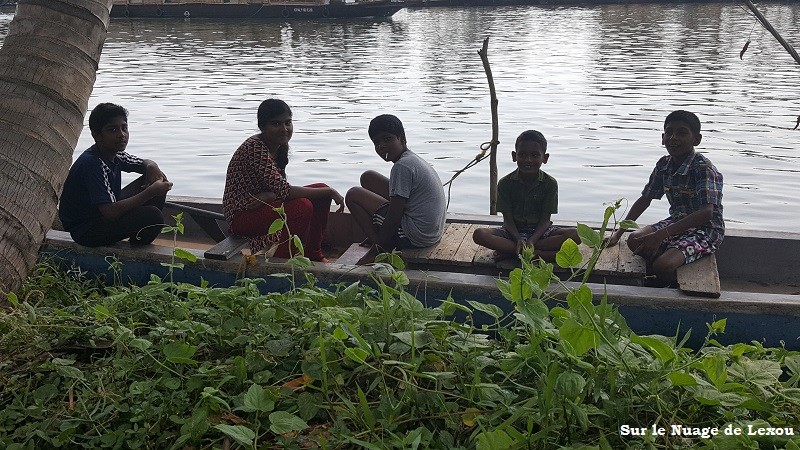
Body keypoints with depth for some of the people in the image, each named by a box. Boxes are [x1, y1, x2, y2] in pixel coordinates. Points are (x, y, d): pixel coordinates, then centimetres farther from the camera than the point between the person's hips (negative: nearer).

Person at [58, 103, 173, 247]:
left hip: (106, 212, 10)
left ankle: (136, 239, 11)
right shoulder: (92, 164, -28)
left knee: (158, 181, 6)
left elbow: (144, 163, 17)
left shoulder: (114, 155, -1)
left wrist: (151, 166, -11)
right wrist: (150, 192, -30)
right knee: (153, 216, -29)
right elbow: (111, 212, -35)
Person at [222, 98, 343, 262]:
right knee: (302, 207, -29)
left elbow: (281, 186, -2)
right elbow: (283, 190, -30)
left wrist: (269, 196, -27)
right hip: (241, 216, -9)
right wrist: (329, 192, -24)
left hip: (261, 205, 9)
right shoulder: (255, 148, -25)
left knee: (321, 190, 0)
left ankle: (313, 254, 11)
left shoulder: (281, 146, 3)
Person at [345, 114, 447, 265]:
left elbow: (394, 215, -21)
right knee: (368, 177, 16)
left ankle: (378, 250, -2)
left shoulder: (402, 166, -20)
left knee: (353, 195, -1)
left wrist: (379, 246, -12)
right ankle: (376, 237, 17)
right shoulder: (413, 159, 12)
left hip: (416, 236, -10)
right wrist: (379, 236, 21)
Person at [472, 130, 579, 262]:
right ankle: (543, 254, -31)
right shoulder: (505, 183, -6)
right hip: (514, 231, -1)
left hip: (539, 231, 1)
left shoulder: (550, 184, -6)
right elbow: (508, 218, -8)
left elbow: (545, 219, -10)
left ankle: (510, 251, -29)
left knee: (575, 235, -28)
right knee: (479, 234, -29)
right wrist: (519, 239, -27)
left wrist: (531, 240, -28)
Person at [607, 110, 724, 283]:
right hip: (677, 222, 8)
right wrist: (619, 232, 5)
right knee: (635, 240, -15)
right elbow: (645, 199, 10)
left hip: (705, 229, -7)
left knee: (663, 266, -28)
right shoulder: (664, 164, 1)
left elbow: (706, 212, -33)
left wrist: (661, 235, -40)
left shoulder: (703, 168, -22)